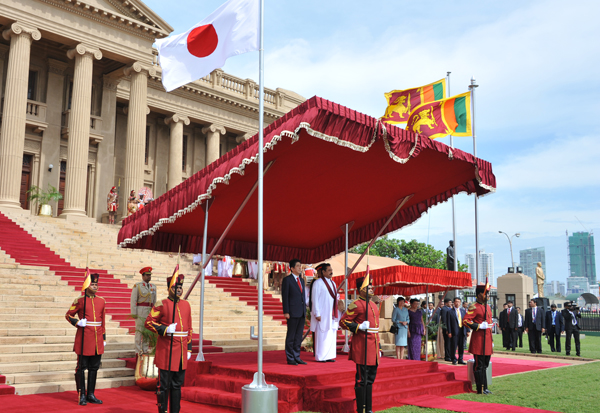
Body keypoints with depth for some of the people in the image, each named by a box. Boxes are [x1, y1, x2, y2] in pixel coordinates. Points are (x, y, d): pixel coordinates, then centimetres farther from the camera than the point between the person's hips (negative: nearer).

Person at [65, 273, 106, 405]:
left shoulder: (101, 301, 9)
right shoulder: (80, 301, -4)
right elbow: (69, 315, 4)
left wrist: (104, 338, 13)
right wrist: (78, 322, -14)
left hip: (97, 339, 4)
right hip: (84, 338, -4)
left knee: (94, 368, 9)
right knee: (82, 368, 2)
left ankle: (91, 395, 18)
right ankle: (82, 396, 11)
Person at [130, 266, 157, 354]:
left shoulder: (153, 287, 12)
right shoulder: (137, 286, -2)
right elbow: (133, 300, -5)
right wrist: (133, 313, -10)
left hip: (150, 312, 5)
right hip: (140, 311, -5)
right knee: (139, 331, -2)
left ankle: (145, 350, 13)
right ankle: (138, 351, 4)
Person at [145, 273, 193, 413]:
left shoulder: (186, 305, 11)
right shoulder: (162, 304, -5)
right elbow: (149, 322, -6)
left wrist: (189, 348, 12)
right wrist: (165, 329, -18)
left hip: (181, 352, 5)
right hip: (166, 351, -5)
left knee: (177, 385, 13)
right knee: (164, 385, 1)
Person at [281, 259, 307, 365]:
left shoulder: (302, 280, 16)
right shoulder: (287, 280, -5)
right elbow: (285, 297, -8)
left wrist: (305, 310, 14)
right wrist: (286, 312, -14)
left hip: (301, 313, 7)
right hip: (293, 313, -7)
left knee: (299, 336, 10)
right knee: (291, 336, -1)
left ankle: (297, 357, 16)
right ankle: (290, 358, 5)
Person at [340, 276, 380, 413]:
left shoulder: (373, 305, 17)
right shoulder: (356, 305, -9)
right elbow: (343, 321, -11)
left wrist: (378, 347, 20)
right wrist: (359, 327, -22)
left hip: (372, 347, 9)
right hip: (362, 346, -9)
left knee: (370, 379, 13)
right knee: (362, 380, -3)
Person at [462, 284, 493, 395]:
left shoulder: (487, 307, 16)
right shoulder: (474, 307, -11)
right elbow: (465, 321, -18)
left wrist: (491, 341, 21)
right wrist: (479, 326, -21)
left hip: (487, 340, 8)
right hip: (478, 340, -8)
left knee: (485, 365, 14)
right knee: (479, 366, -1)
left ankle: (485, 388, 22)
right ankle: (480, 389, 5)